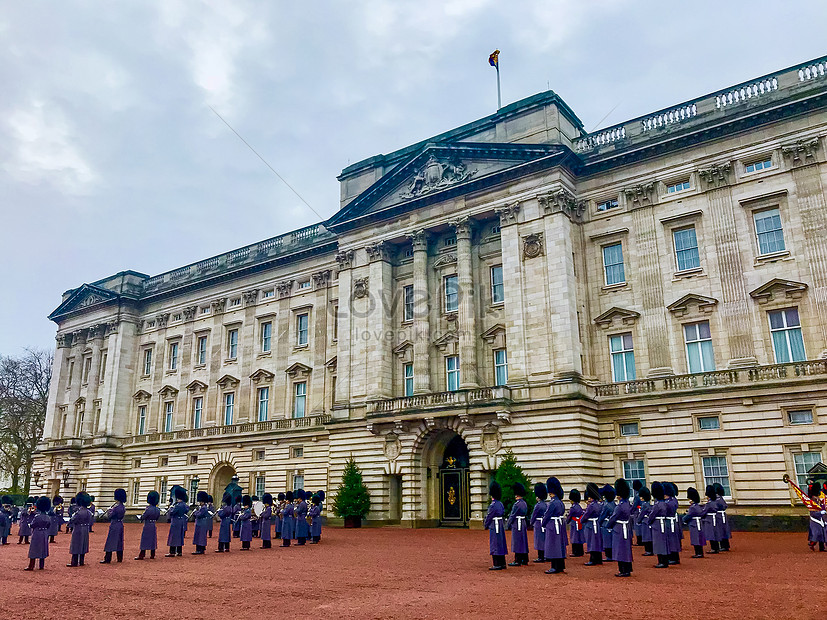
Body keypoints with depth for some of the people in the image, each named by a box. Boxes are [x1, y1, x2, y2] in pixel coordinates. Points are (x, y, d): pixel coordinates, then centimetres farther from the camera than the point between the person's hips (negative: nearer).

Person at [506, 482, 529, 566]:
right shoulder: (524, 503, 10)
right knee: (524, 542, 12)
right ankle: (525, 561, 17)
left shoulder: (517, 504, -17)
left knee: (517, 543, -4)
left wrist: (507, 525, -5)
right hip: (523, 525, 9)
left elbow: (512, 516, -15)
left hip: (517, 525, -9)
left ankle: (518, 561, -2)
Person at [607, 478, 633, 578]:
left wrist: (608, 526, 0)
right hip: (627, 529, 9)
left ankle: (624, 571, 2)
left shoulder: (620, 506, -21)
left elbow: (613, 518, -15)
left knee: (621, 550, -2)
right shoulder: (627, 503, 6)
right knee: (626, 550, 14)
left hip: (620, 531, -9)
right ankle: (627, 570, 21)